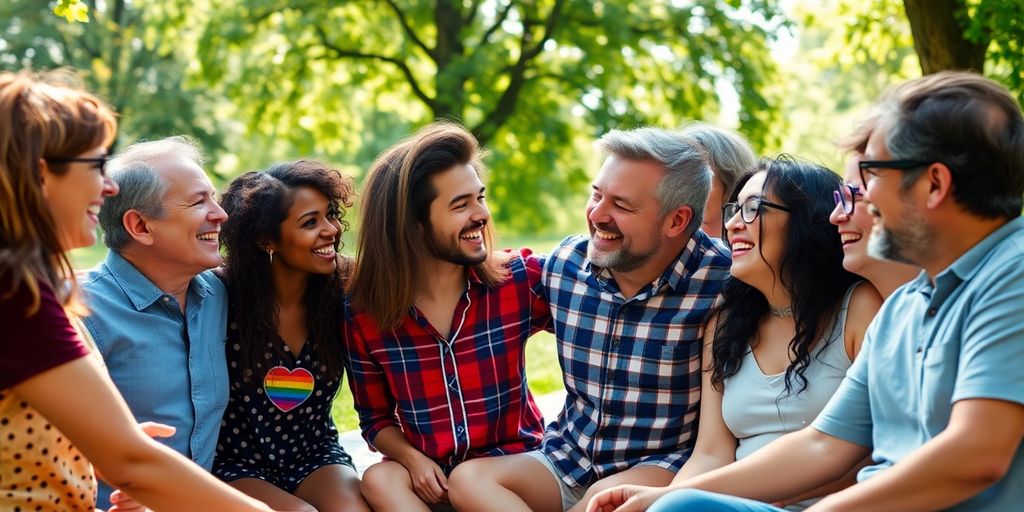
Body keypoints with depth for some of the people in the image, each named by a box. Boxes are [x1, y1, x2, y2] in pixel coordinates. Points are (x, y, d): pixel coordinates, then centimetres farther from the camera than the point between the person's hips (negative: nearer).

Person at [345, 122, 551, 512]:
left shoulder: (520, 280, -8)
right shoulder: (366, 314, -5)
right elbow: (375, 419, 5)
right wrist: (412, 458, -14)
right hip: (431, 477, 2)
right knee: (379, 480, -28)